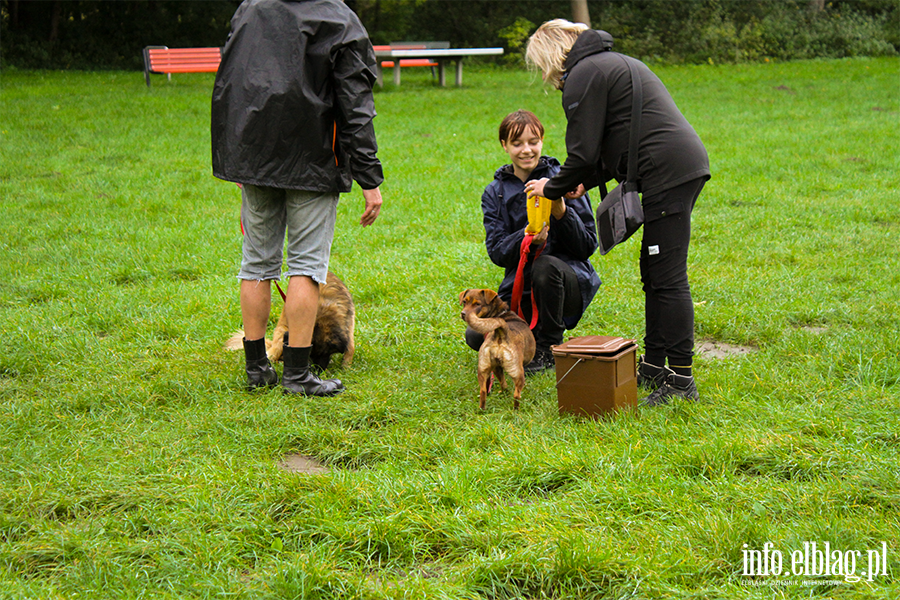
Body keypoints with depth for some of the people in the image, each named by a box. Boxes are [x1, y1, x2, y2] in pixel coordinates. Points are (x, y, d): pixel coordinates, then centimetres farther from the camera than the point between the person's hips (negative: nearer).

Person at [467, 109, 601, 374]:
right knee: (478, 336, -20)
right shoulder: (495, 193, 6)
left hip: (568, 279, -2)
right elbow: (496, 251, -5)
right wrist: (528, 238, -25)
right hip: (520, 287, 3)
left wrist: (561, 213, -24)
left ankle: (550, 348, -13)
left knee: (546, 265, -37)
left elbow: (588, 246, -6)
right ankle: (533, 333, 13)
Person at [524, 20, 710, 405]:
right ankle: (654, 366, 24)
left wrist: (552, 187, 8)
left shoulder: (583, 76, -6)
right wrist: (587, 182, 27)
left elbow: (583, 154, -8)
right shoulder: (611, 63, 26)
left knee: (667, 278, -9)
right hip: (685, 167, 10)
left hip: (668, 173, -10)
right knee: (653, 274, 16)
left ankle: (681, 381, -7)